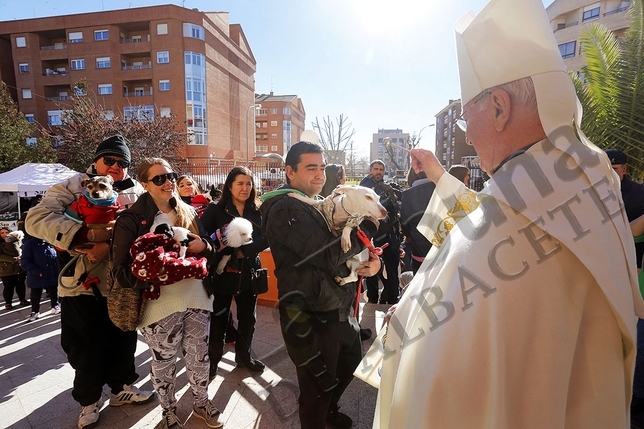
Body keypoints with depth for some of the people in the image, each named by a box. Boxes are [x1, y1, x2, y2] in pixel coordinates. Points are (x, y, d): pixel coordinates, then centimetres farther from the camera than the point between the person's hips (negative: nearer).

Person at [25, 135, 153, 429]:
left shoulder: (136, 192, 2)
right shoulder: (72, 188, -4)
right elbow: (36, 220, -17)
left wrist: (110, 246, -25)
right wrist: (89, 234, -28)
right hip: (81, 286, -2)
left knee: (123, 341, 17)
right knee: (85, 347, 14)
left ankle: (122, 387, 42)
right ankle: (89, 400, 39)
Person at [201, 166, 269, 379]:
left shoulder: (257, 211, 1)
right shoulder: (215, 210, -6)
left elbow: (265, 239, -11)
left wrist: (244, 251, -24)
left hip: (248, 273, 3)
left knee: (247, 319, 17)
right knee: (218, 320, 10)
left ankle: (243, 356, 38)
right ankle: (212, 360, 32)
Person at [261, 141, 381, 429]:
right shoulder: (285, 209, -21)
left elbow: (344, 245, 14)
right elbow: (329, 255, -29)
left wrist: (371, 259, -7)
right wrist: (368, 228, -15)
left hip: (339, 308, 10)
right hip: (310, 318, -10)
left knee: (350, 365, 29)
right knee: (318, 387, 11)